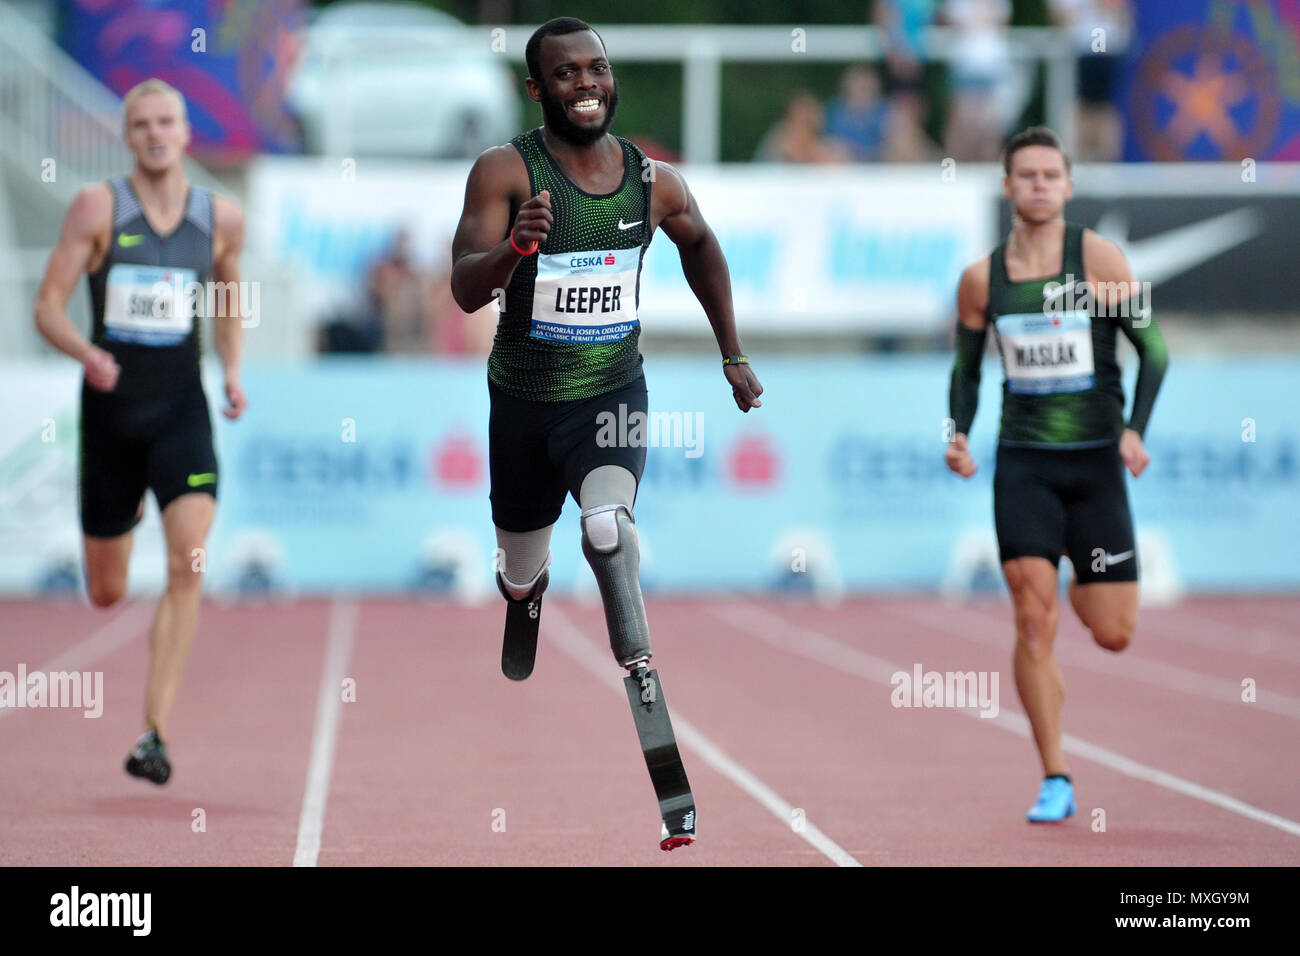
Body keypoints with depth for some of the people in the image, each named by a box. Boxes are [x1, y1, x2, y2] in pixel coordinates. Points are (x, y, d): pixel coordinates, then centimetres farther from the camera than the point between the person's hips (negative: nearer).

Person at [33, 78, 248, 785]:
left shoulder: (222, 220, 3)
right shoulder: (98, 208, -4)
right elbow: (48, 307, -5)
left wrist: (233, 374, 5)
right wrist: (86, 353, -24)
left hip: (181, 412, 1)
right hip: (110, 408, 0)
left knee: (189, 567, -20)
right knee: (106, 595, 10)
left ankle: (155, 733, -15)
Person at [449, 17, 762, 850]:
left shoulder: (655, 181, -2)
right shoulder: (506, 172, -12)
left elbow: (701, 246, 20)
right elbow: (464, 290, -21)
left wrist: (734, 357, 21)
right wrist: (513, 249, -42)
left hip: (614, 395, -1)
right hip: (524, 399, 1)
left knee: (609, 531, -27)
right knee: (523, 574, 15)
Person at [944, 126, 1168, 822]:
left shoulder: (1099, 258, -4)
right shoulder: (981, 278, 3)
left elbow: (1154, 350, -3)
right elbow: (966, 368, 16)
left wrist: (1135, 429, -17)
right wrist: (958, 433, -2)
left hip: (1096, 460, -1)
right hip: (1022, 463, 1)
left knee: (1113, 634, 2)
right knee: (1033, 624, -13)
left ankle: (1082, 590, 41)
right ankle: (1055, 782, -4)